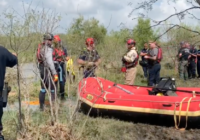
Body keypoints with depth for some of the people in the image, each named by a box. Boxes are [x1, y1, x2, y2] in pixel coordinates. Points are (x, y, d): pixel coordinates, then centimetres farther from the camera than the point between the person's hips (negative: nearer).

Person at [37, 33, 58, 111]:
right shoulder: (48, 49, -17)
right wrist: (54, 73, -22)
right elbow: (50, 62, -22)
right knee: (52, 89, -3)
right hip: (47, 70, -9)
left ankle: (41, 106, 21)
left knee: (43, 88, 16)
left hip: (41, 69, 9)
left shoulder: (41, 47, 11)